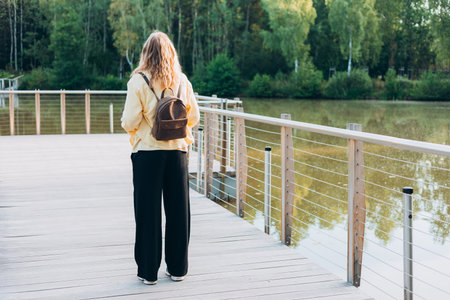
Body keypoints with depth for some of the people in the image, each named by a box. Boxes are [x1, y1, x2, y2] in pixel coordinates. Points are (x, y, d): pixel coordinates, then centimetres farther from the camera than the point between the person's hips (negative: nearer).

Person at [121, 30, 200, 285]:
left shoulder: (138, 81, -9)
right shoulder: (182, 81, 0)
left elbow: (129, 123, -10)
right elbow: (193, 117, 6)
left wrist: (133, 130, 12)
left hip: (147, 152, -2)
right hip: (177, 152, 3)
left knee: (148, 212, 6)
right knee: (178, 210, 11)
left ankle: (149, 271, 12)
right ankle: (178, 268, 20)